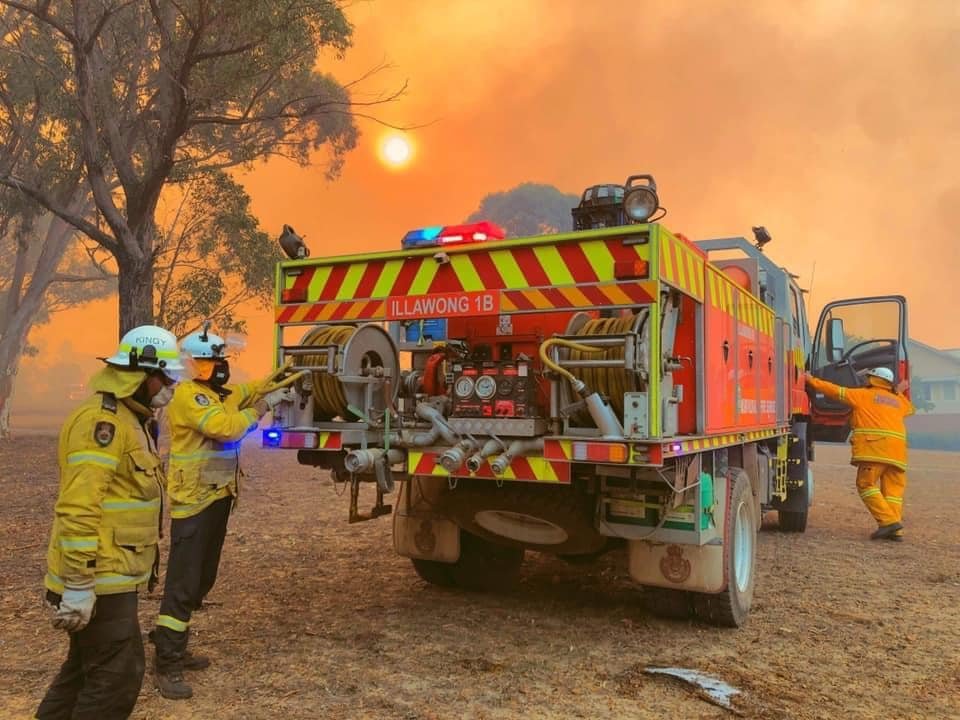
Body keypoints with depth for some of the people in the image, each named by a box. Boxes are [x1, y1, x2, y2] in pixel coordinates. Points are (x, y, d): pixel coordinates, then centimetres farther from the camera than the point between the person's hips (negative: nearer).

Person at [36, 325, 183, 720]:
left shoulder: (131, 419, 14)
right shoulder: (101, 421, -20)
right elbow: (78, 508, -26)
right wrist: (79, 585, -25)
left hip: (113, 574, 10)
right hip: (101, 581, -10)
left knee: (85, 668, 21)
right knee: (118, 675, -2)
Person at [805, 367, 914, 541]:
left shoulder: (863, 394, 9)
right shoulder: (897, 401, 26)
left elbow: (837, 391, 8)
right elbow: (910, 408, 48)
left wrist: (812, 381, 15)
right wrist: (899, 393, 55)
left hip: (874, 446, -6)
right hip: (897, 449, 6)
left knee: (866, 484, -4)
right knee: (893, 488, 7)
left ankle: (888, 521, -16)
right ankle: (896, 530, -1)